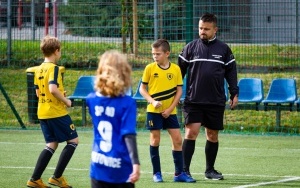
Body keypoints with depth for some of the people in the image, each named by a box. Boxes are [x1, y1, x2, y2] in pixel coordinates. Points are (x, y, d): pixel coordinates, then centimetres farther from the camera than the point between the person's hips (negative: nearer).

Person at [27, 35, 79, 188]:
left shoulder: (39, 69, 11)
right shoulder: (53, 68, -14)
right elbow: (53, 89, -28)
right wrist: (66, 101, -15)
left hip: (42, 112, 8)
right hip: (57, 112, -8)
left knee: (51, 145, 12)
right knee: (73, 141, 4)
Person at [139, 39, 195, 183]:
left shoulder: (175, 69, -1)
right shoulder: (150, 68, -3)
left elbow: (179, 90, 2)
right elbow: (142, 88, 1)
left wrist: (170, 108, -7)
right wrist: (152, 101, -15)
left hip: (170, 111, 2)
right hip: (154, 111, -1)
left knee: (177, 140, 0)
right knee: (155, 140, 2)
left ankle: (179, 173, 6)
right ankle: (156, 173, 11)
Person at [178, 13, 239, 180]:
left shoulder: (223, 49, 6)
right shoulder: (191, 47, 3)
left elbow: (231, 72, 11)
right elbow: (180, 69, 6)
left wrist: (234, 93, 6)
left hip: (216, 102, 2)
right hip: (193, 100, -2)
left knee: (213, 135, 8)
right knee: (191, 132, -12)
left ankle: (210, 170, 20)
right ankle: (184, 169, -10)